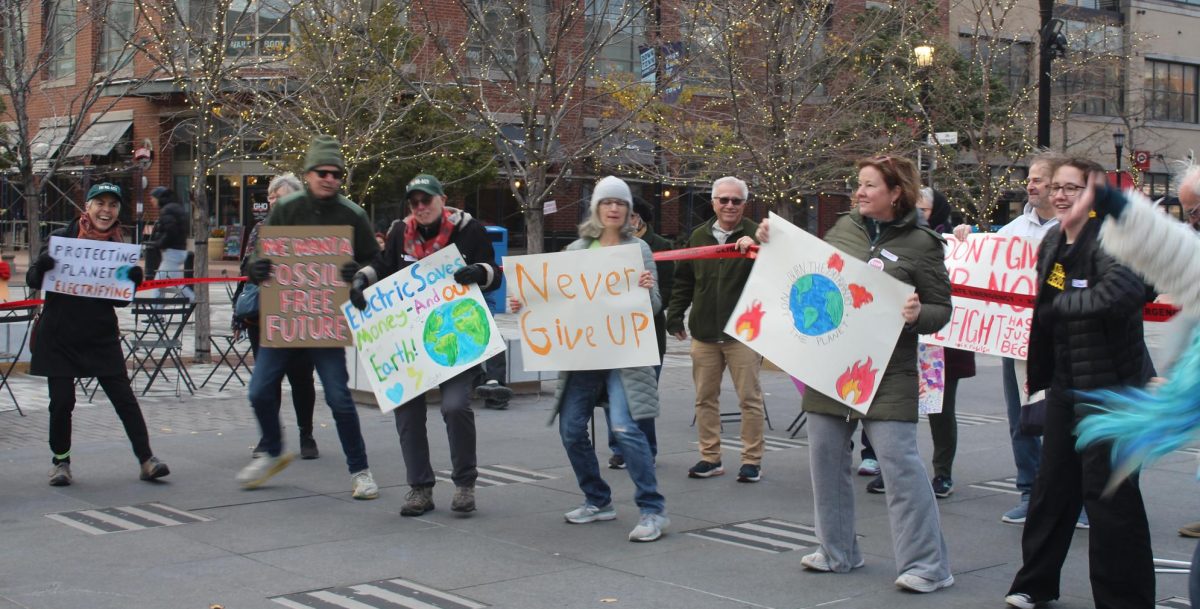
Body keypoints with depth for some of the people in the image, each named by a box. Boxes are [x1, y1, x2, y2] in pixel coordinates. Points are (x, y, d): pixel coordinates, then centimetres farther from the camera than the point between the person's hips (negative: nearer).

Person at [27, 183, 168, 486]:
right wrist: (41, 268, -23)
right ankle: (60, 460, 21)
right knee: (62, 401, 1)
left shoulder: (119, 246, 3)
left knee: (123, 397, -1)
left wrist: (133, 282, -15)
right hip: (58, 336, -1)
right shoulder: (62, 237, -4)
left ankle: (146, 459, 5)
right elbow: (32, 281, -1)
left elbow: (121, 301, 6)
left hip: (101, 336, 2)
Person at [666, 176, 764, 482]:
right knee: (705, 398, 8)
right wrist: (674, 316, 14)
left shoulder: (754, 236, -2)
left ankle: (752, 460, 8)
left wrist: (754, 248, -31)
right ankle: (710, 457, 18)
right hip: (703, 333, 4)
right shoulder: (698, 236, 11)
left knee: (749, 398, 0)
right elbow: (683, 281, 17)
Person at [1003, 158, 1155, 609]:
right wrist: (1038, 374, 18)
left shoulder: (1107, 239, -15)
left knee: (1108, 493, -4)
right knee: (1053, 486, 15)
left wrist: (1062, 304, -23)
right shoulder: (1053, 242, 9)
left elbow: (1125, 288, -35)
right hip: (1065, 385, 8)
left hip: (1111, 386, -8)